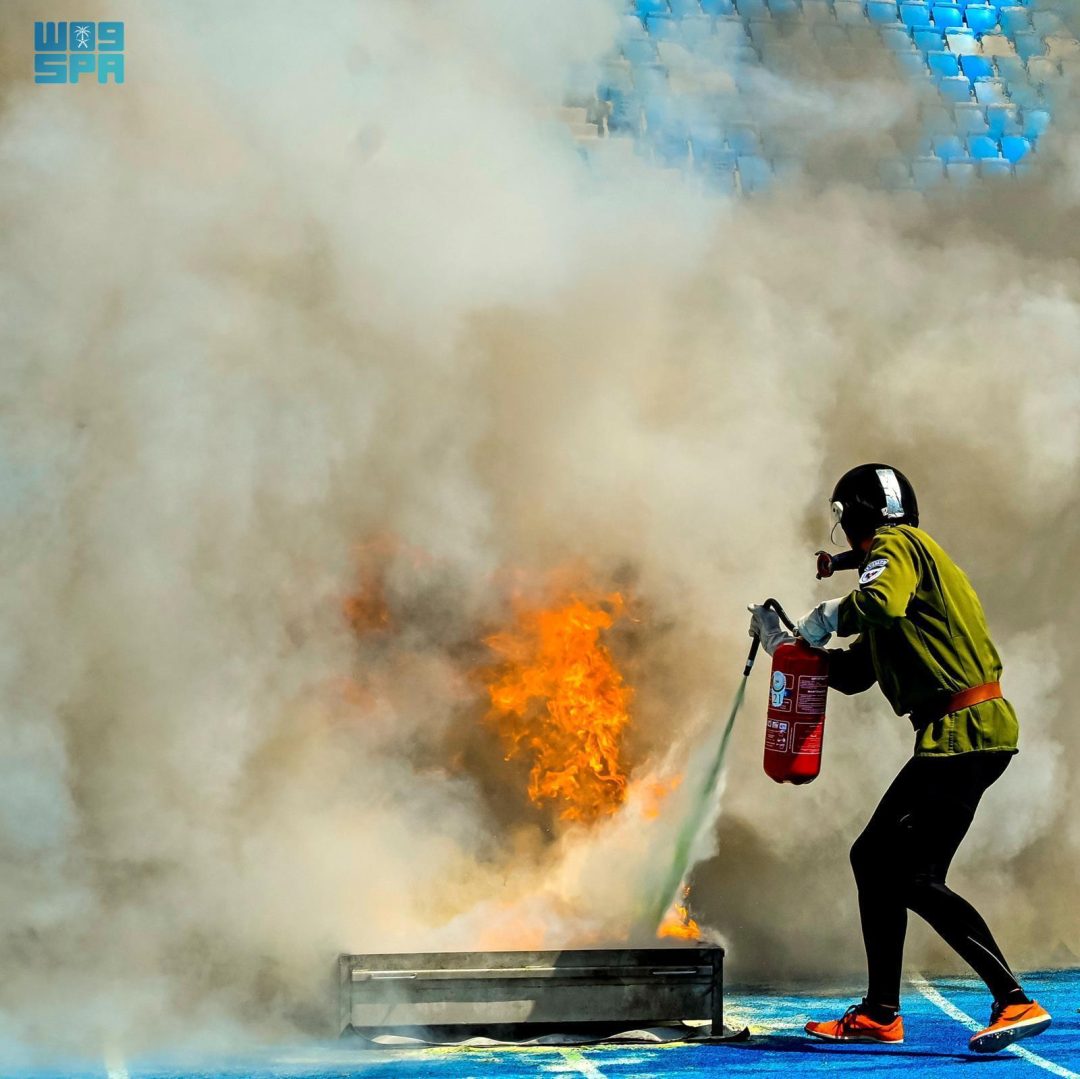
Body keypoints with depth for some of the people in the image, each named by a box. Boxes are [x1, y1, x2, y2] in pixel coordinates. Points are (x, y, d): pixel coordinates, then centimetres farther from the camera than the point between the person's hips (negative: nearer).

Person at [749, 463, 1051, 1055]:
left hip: (963, 733, -10)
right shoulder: (908, 561, 26)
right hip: (961, 735, 10)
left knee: (917, 878, -12)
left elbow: (880, 605, -28)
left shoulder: (897, 545, -4)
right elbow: (852, 673, 28)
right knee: (875, 858, 13)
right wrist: (782, 639, 27)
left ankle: (1015, 1003, -17)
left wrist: (830, 617, -10)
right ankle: (880, 1013, 19)